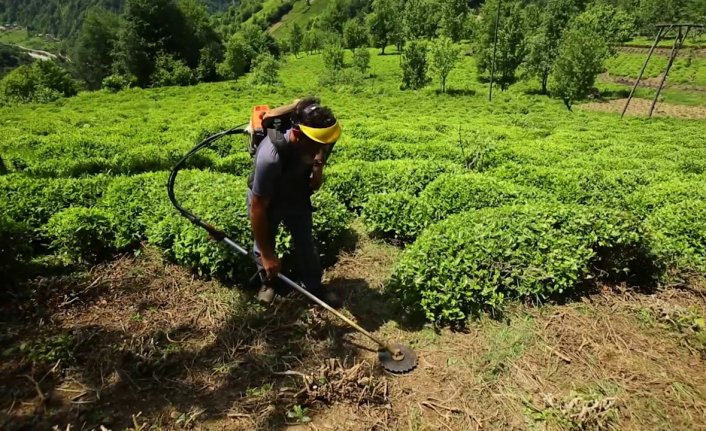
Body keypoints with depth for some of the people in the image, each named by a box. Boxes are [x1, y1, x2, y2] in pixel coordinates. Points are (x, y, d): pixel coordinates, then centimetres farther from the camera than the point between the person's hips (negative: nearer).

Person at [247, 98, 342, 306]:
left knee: (306, 244, 13)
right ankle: (267, 282, 46)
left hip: (297, 195, 4)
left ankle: (314, 286, 36)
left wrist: (318, 169, -23)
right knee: (263, 246, 17)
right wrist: (267, 255, -25)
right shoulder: (270, 158, -45)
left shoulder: (315, 140, -29)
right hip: (265, 199, -4)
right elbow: (257, 209, -34)